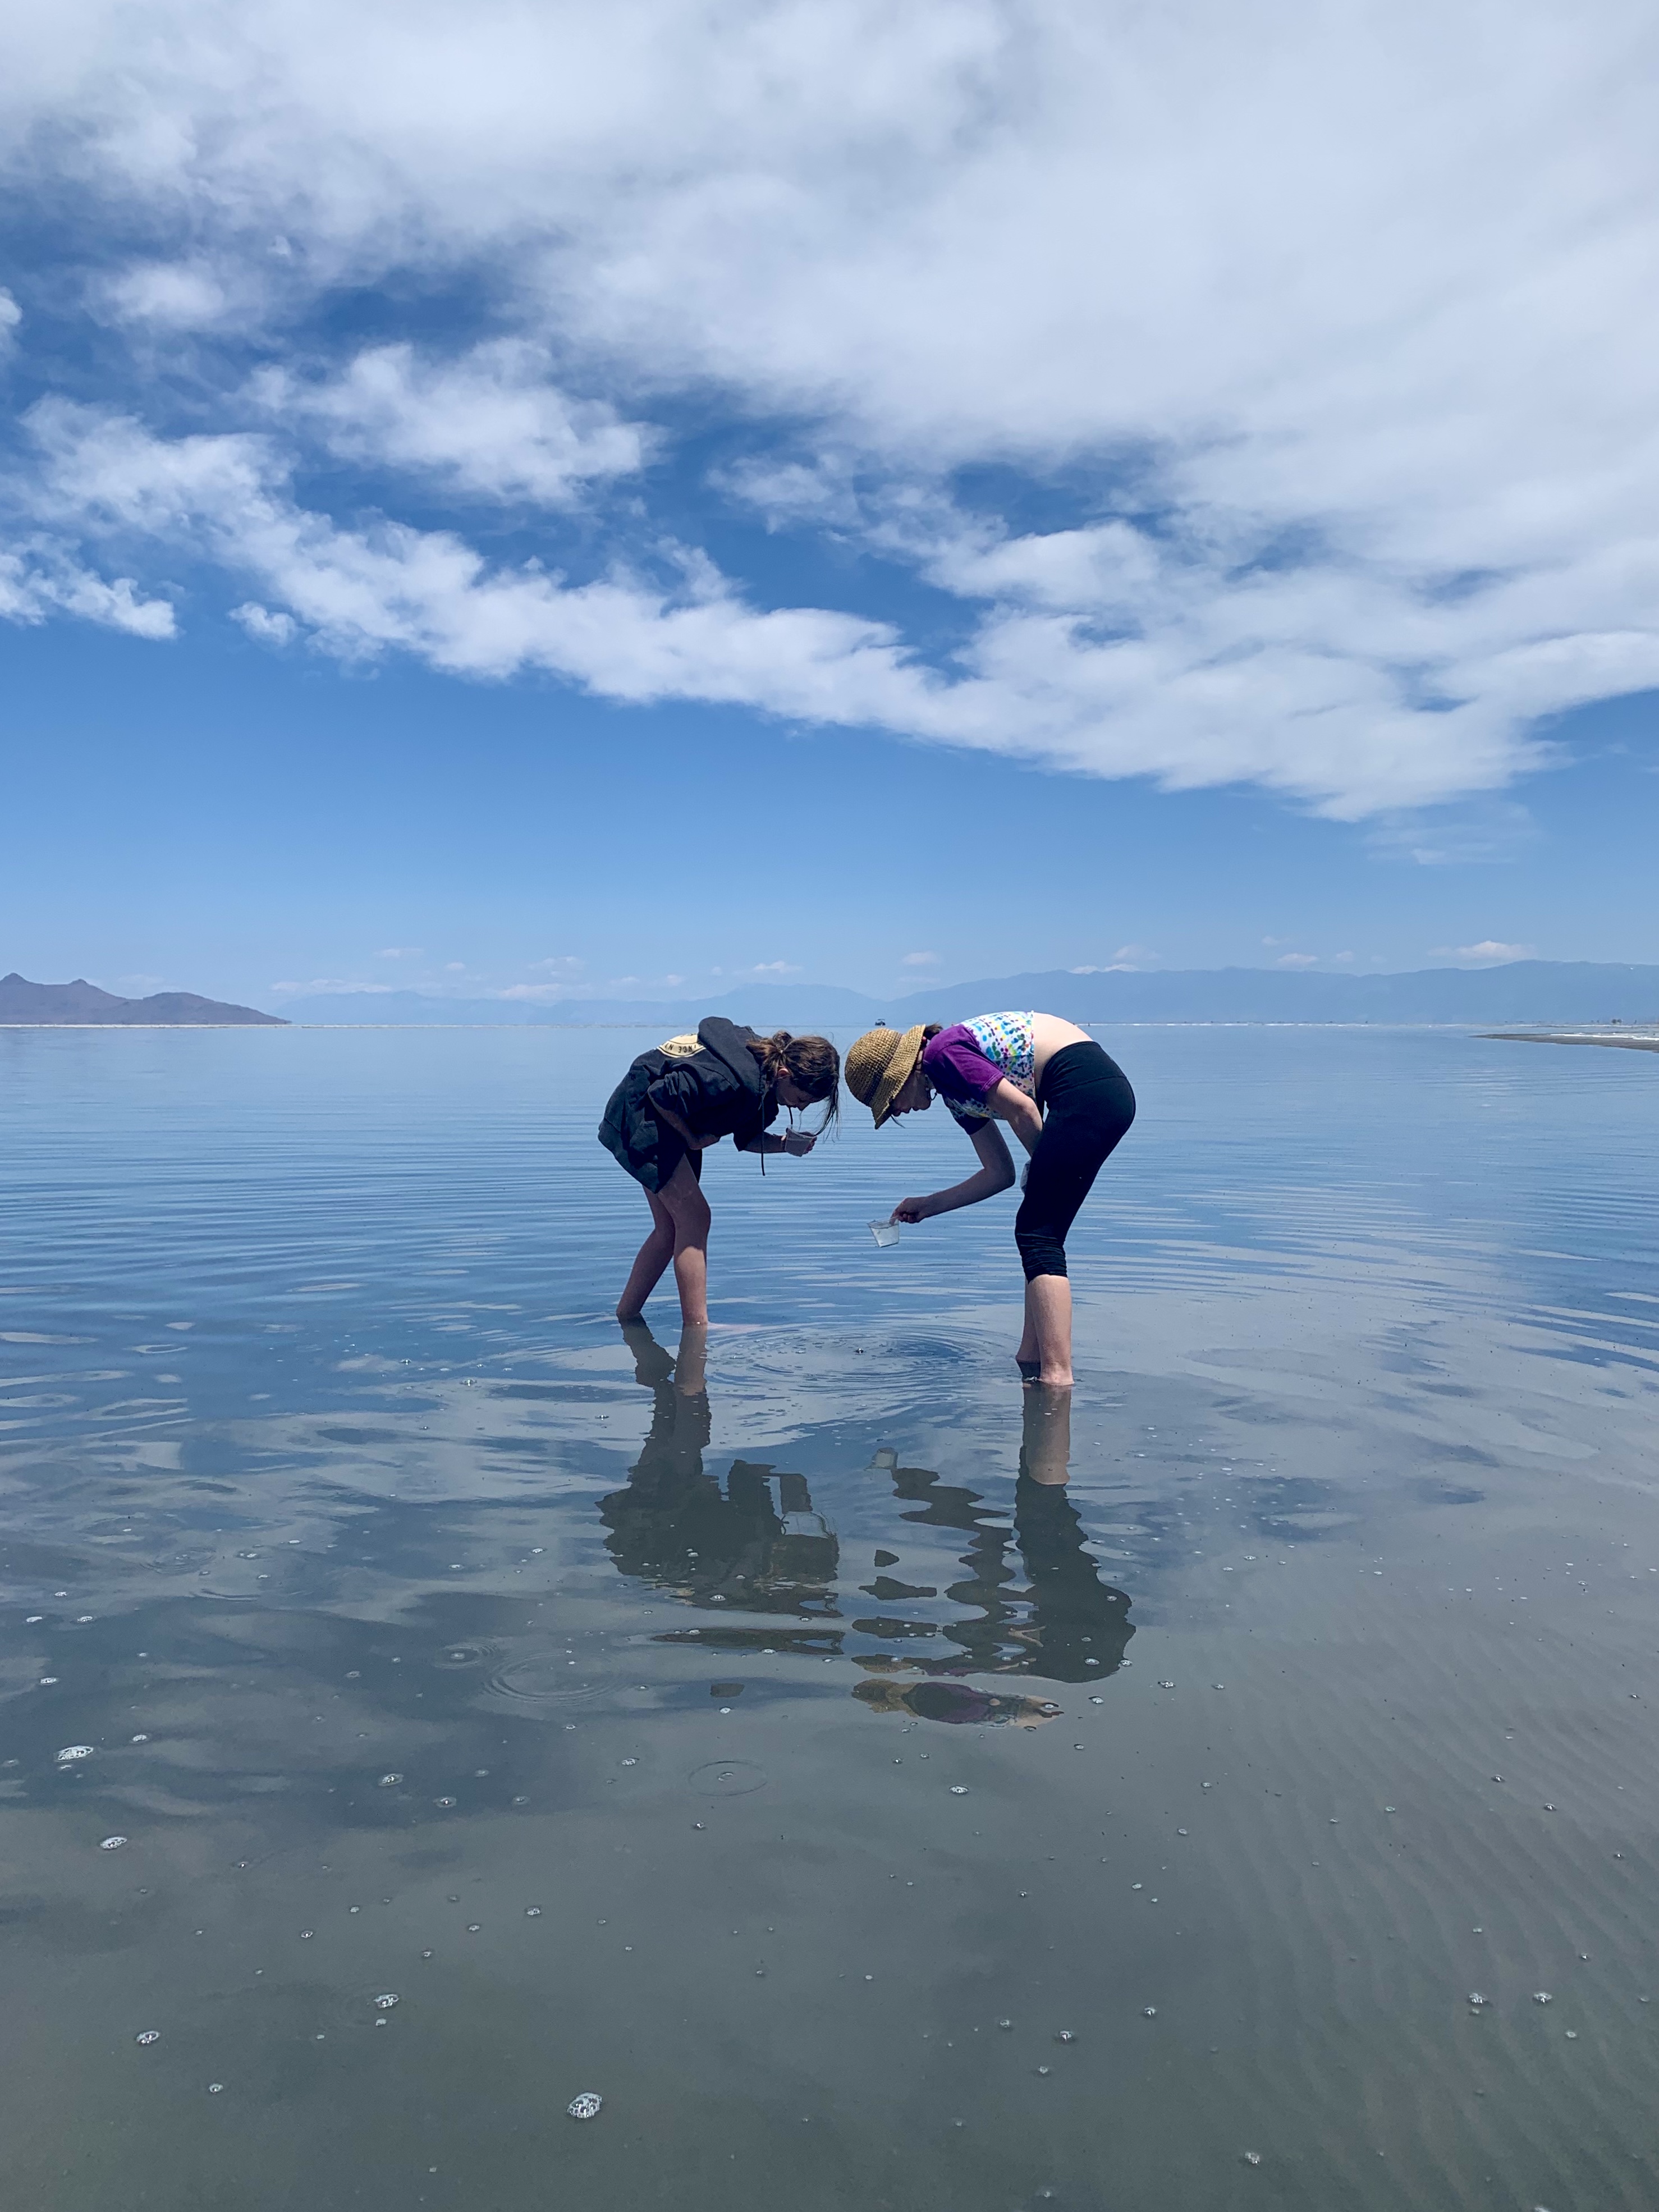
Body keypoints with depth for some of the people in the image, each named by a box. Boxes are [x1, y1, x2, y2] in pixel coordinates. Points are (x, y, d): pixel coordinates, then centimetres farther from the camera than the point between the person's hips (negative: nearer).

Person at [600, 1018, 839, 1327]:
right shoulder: (735, 1079, -33)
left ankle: (626, 1314, 18)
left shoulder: (765, 1084, -4)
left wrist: (785, 1144, -13)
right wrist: (692, 1139, -15)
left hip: (671, 1125, 10)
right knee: (694, 1216, -13)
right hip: (639, 1114, -10)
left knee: (671, 1228, 10)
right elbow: (660, 1095, -29)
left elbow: (747, 1138, 6)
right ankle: (697, 1326, -10)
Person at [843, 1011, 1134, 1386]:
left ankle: (1058, 1376, -13)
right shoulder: (956, 1092, 21)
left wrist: (1042, 1166, 4)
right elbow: (1000, 1173, 23)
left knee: (1037, 1234, -8)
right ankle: (1030, 1362, 17)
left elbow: (1022, 1109, -13)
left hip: (1086, 1088, -10)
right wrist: (928, 1206, 28)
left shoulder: (942, 1053, -5)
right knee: (1039, 1233, 13)